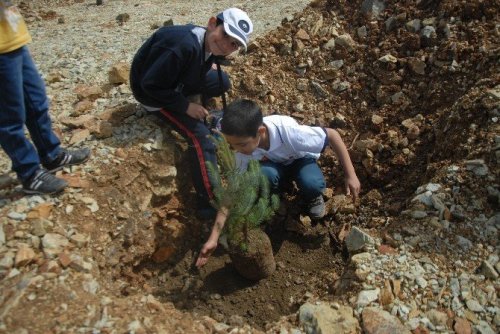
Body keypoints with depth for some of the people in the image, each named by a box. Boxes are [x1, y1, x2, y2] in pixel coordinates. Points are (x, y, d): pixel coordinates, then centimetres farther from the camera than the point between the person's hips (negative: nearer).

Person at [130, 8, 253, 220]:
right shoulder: (183, 46, -36)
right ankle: (209, 205, -16)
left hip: (175, 82, 8)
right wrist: (185, 105, -24)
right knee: (200, 135, -19)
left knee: (222, 81, 8)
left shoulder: (209, 43, -10)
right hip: (151, 91, -8)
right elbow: (151, 84, -30)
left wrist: (208, 64, 1)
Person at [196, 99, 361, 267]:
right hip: (273, 164, 2)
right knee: (263, 174, -35)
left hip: (300, 159, -1)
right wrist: (213, 238, -25)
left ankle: (312, 197, 2)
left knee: (312, 184, -35)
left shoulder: (287, 130, -40)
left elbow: (332, 134, -27)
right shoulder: (243, 152, -29)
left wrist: (350, 175, -27)